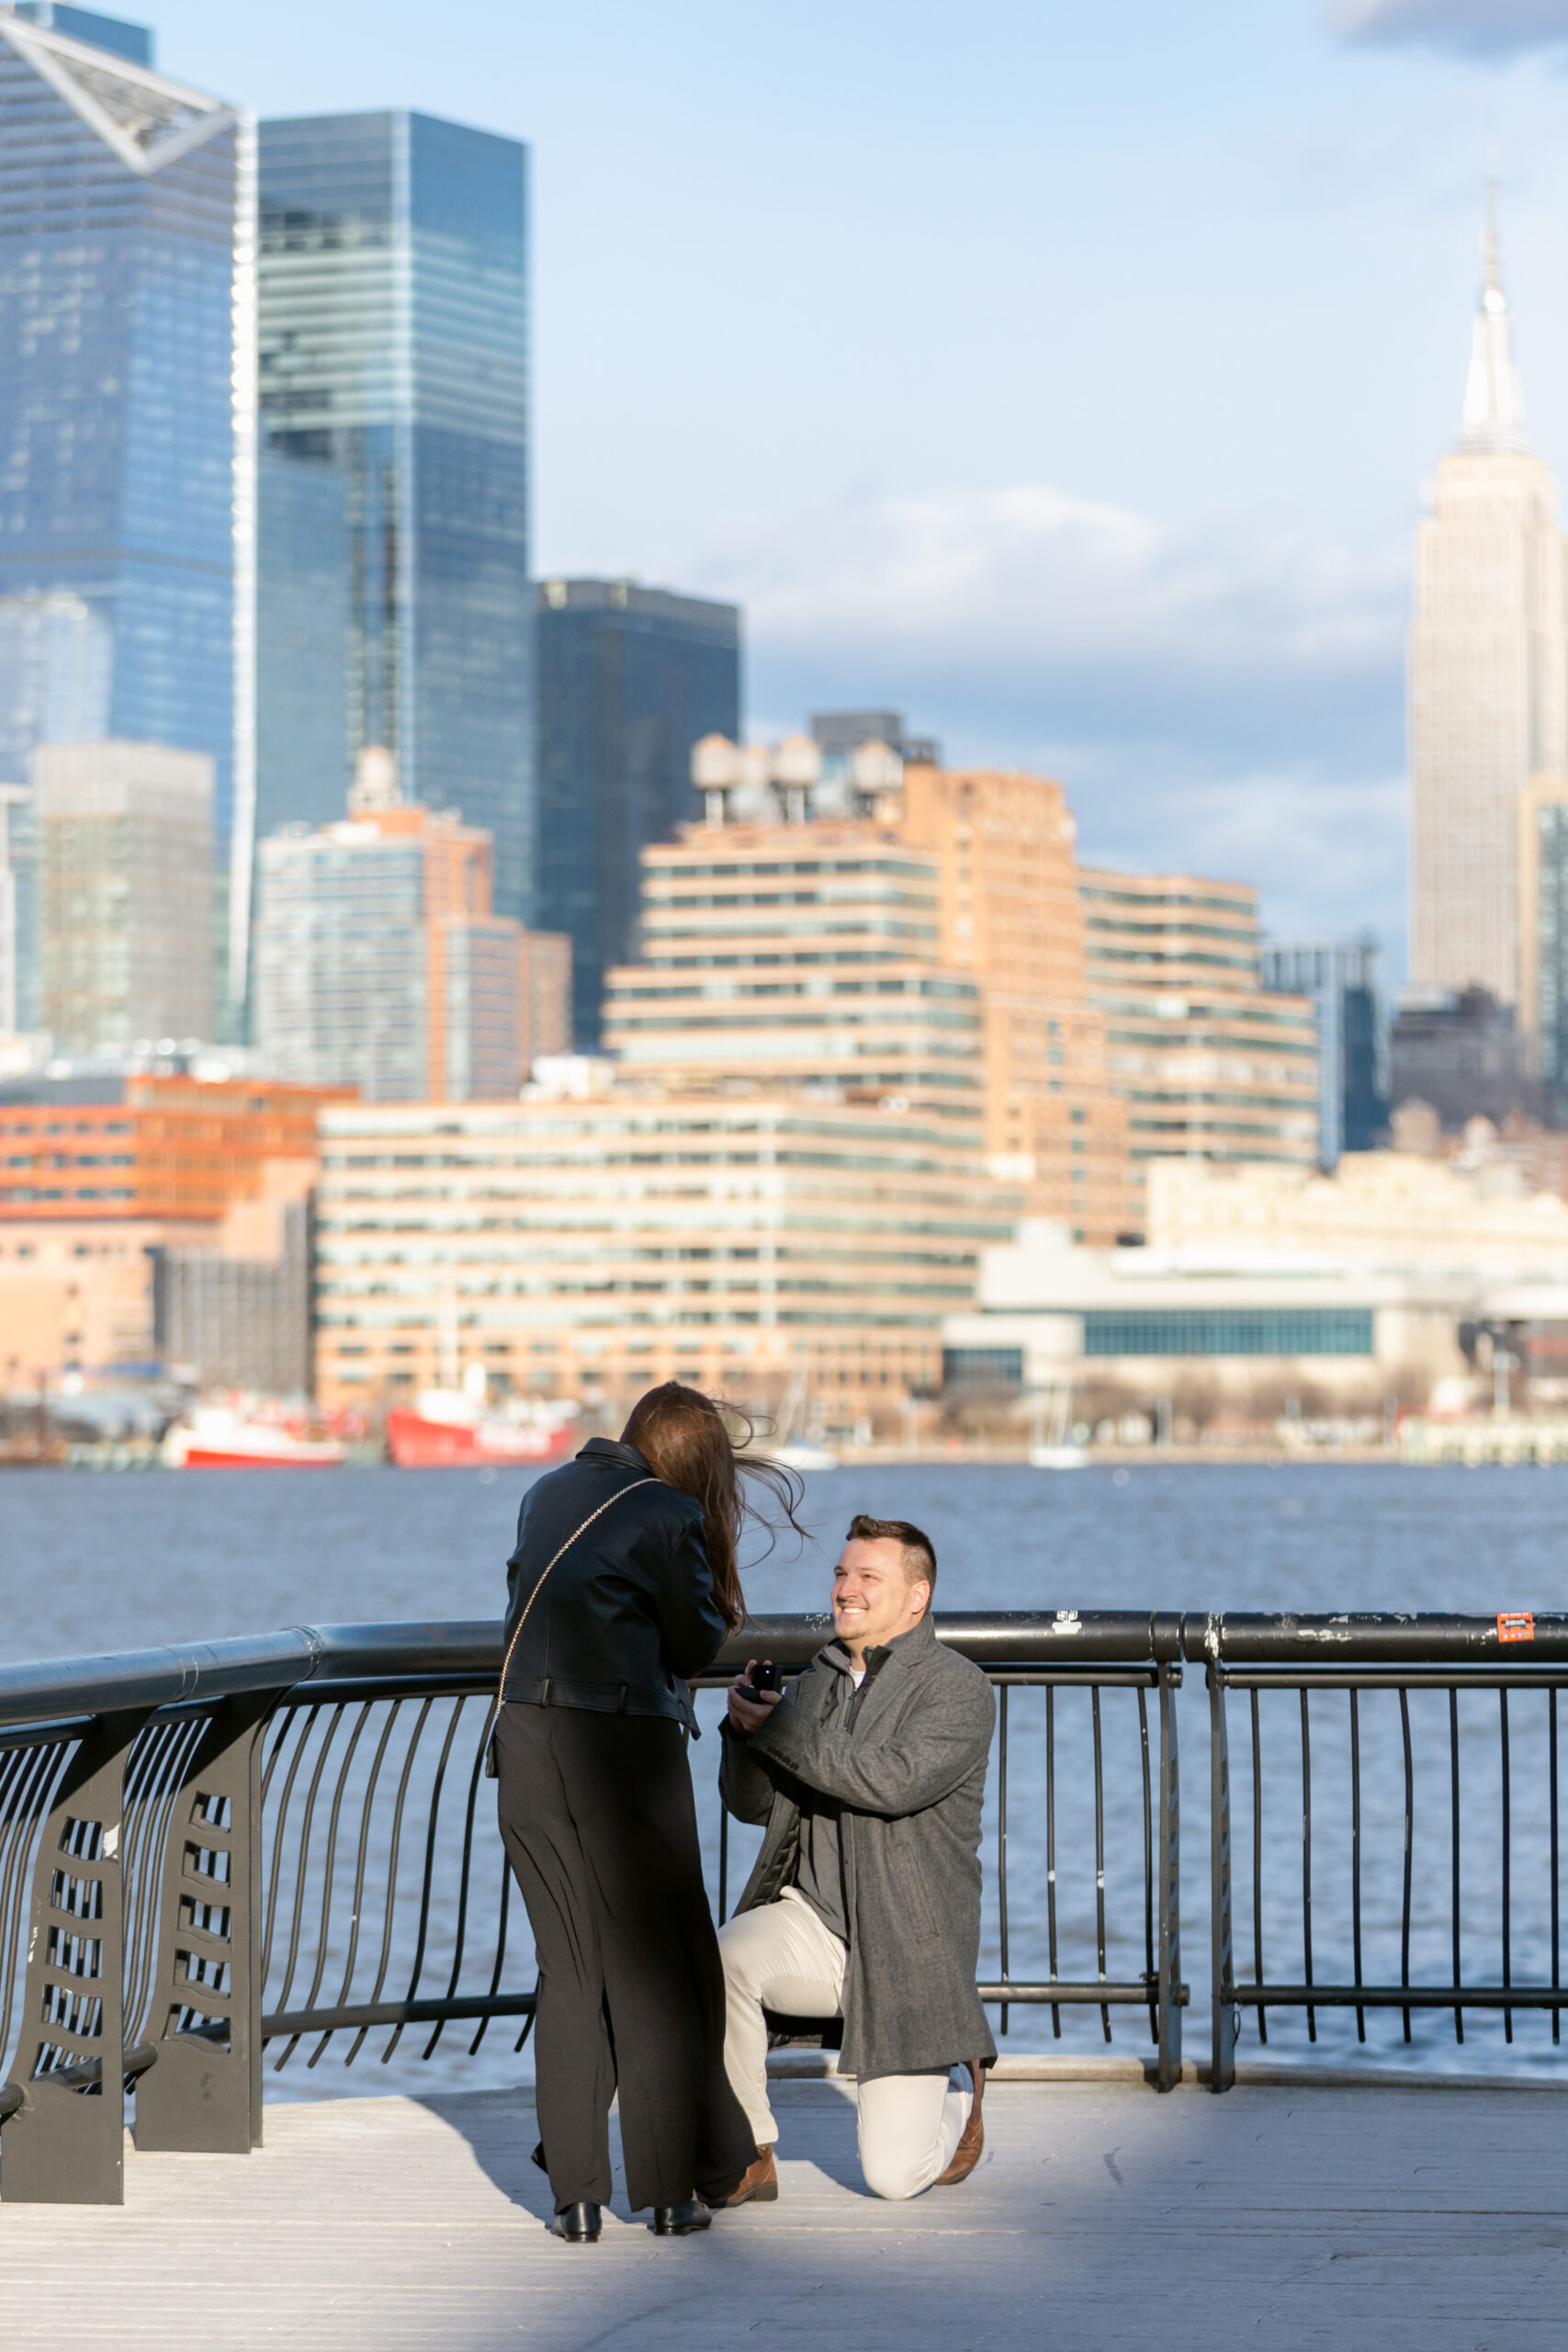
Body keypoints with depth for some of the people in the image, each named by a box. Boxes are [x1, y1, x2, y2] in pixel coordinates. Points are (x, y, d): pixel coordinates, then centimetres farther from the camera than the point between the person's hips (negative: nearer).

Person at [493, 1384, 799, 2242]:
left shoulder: (549, 1493, 12)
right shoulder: (671, 1514, -8)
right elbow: (696, 1644, -3)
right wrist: (720, 1614, 16)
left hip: (527, 1741, 5)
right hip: (624, 1744, -5)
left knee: (568, 1968, 11)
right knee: (656, 1970, 6)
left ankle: (575, 2194, 8)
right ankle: (670, 2189, 9)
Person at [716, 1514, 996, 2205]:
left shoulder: (957, 1688, -7)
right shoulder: (819, 1680, 12)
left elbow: (896, 1781, -24)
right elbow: (750, 1802, 11)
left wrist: (778, 1728, -20)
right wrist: (744, 1729, -10)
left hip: (906, 1950, -5)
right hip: (814, 1919, 5)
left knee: (894, 2175, -9)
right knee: (720, 1961, -31)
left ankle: (955, 2092, 26)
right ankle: (747, 2155, -14)